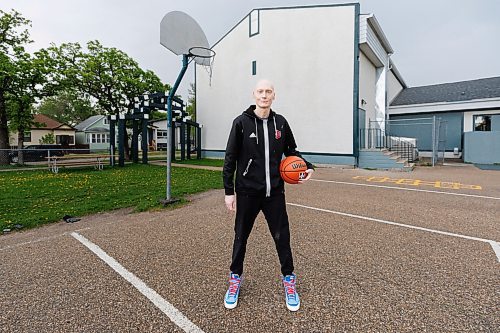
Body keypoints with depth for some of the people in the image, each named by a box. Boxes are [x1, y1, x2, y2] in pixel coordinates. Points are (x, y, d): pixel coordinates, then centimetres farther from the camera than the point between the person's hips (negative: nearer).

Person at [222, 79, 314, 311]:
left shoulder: (280, 122, 4)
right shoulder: (241, 122, -4)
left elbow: (291, 150, 16)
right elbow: (230, 158, -3)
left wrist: (307, 166, -2)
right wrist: (229, 191, -6)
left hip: (275, 192, 2)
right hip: (247, 193, -1)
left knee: (282, 237, 8)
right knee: (241, 237, 13)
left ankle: (288, 280, 31)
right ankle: (235, 279, 35)